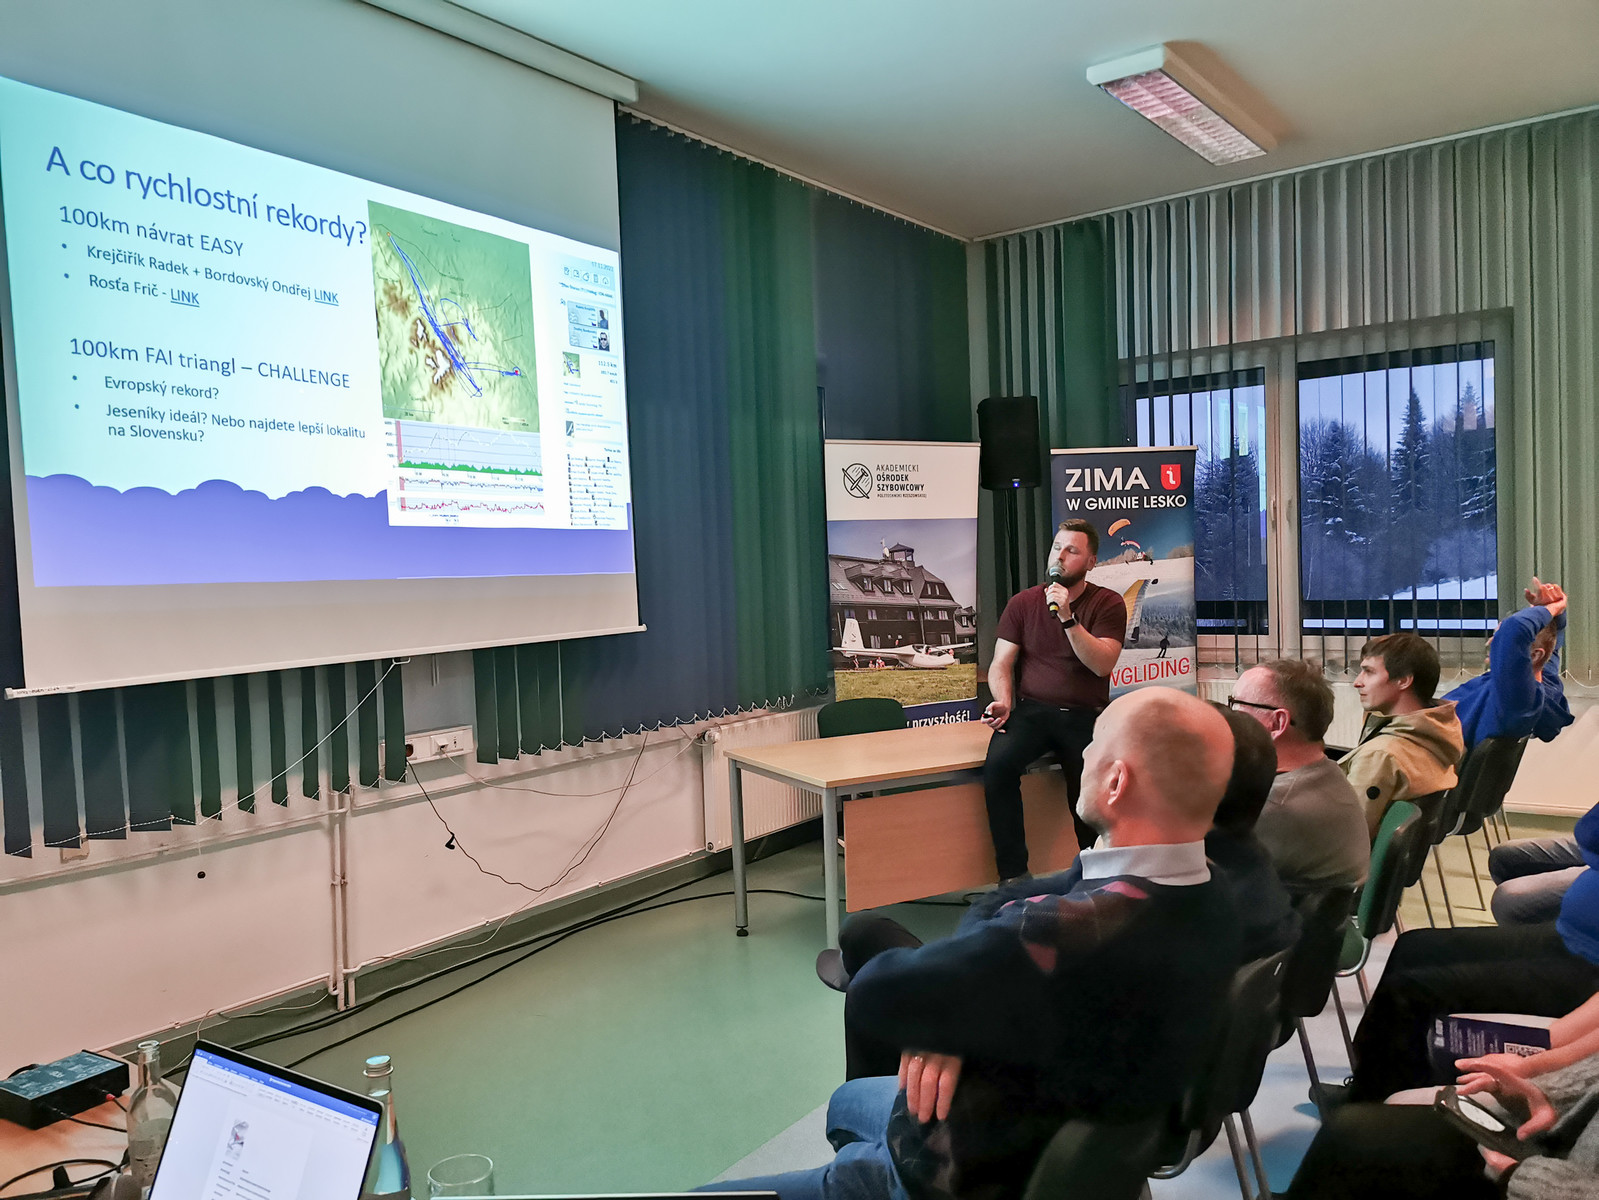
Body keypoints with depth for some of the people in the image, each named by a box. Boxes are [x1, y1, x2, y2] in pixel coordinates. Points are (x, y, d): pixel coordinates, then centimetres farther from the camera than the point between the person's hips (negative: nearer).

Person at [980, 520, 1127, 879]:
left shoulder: (1107, 604, 3)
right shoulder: (1023, 603, 9)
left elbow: (1102, 664, -11)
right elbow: (1001, 664, 6)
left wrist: (1067, 618, -20)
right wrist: (1003, 701, -14)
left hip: (1085, 715, -1)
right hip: (1031, 710, 1)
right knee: (998, 763, -29)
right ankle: (1012, 874, -19)